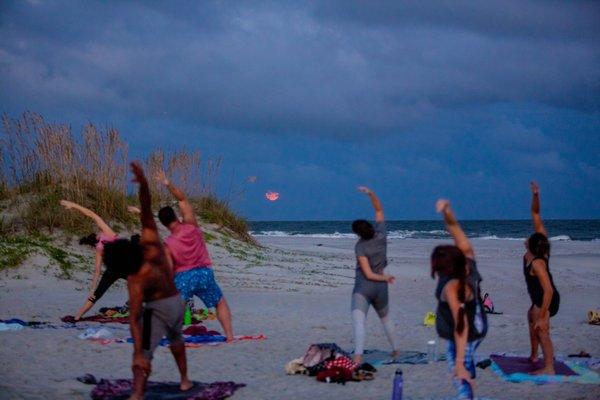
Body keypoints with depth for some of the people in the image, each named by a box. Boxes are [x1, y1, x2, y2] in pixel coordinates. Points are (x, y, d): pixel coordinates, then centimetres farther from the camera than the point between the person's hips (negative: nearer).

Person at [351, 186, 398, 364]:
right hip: (380, 288, 6)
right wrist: (371, 193, -3)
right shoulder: (381, 235, -2)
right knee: (385, 318, 31)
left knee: (358, 321, -19)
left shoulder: (360, 247, -14)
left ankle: (358, 356, -38)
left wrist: (385, 277, -1)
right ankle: (395, 349, 43)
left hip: (363, 287, -6)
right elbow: (379, 210, 9)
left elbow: (368, 274, -15)